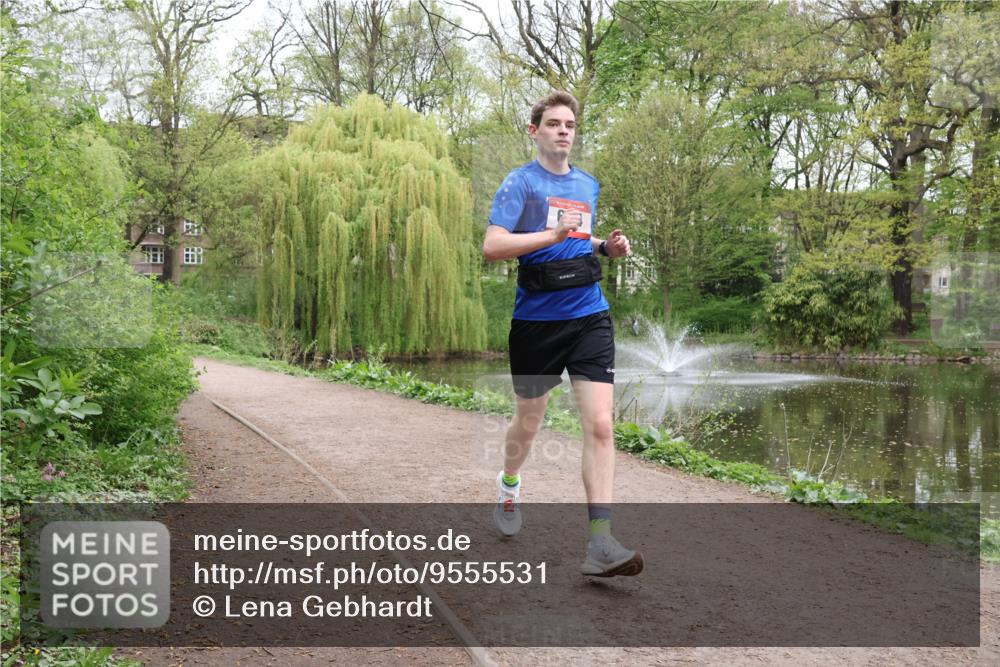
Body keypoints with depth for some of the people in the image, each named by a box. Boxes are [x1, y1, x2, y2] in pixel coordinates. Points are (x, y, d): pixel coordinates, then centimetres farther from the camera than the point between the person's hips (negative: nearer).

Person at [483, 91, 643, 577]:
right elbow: (491, 246, -14)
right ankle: (509, 484, 46)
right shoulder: (521, 181, -3)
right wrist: (553, 235, -24)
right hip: (536, 319, -3)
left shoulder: (589, 185, 15)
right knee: (529, 421, 13)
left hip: (589, 314, 4)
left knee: (600, 424, -10)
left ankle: (600, 544, -9)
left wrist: (607, 246, 9)